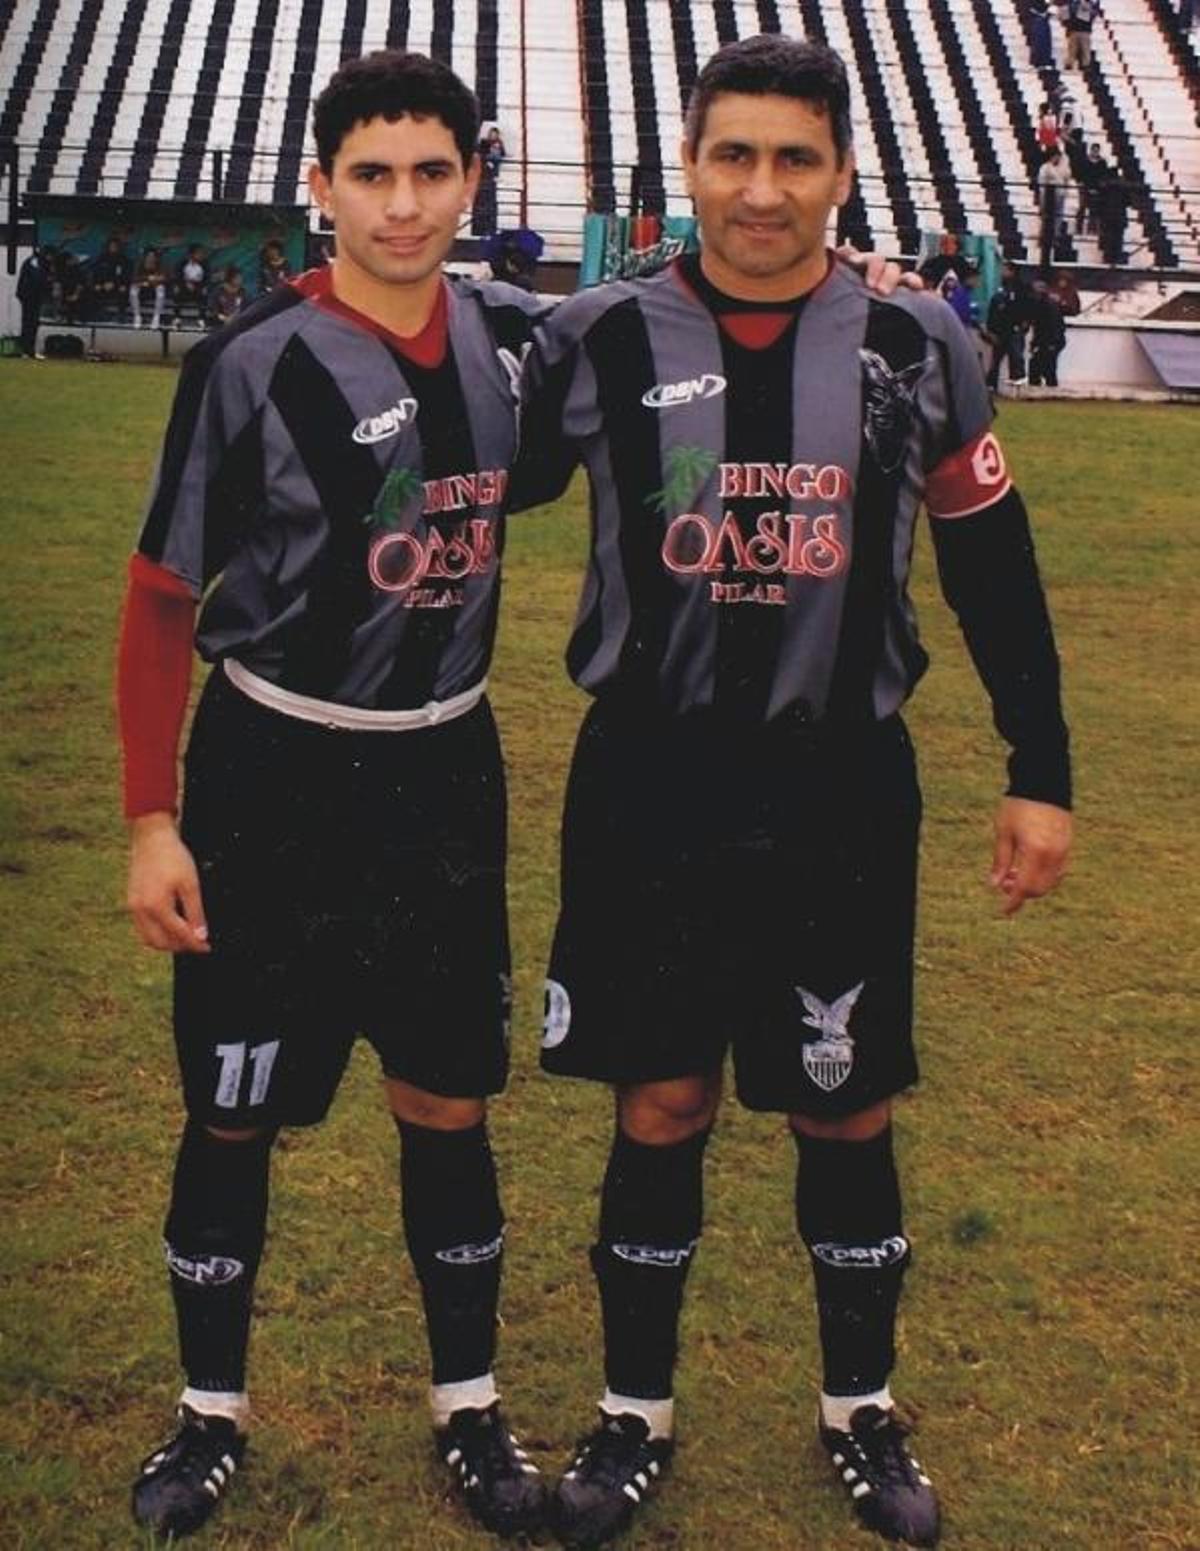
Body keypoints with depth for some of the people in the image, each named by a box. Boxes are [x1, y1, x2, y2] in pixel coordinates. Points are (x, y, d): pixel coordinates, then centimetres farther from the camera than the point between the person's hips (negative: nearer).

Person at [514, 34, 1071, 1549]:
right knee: (660, 1108, 9)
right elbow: (487, 497, 9)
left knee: (849, 1113, 12)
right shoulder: (600, 337, -5)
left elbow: (994, 567, 5)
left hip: (842, 792, 1)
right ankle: (635, 1416, 29)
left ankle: (860, 1413, 33)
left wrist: (1038, 774, 6)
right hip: (651, 786, 0)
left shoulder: (913, 344, -2)